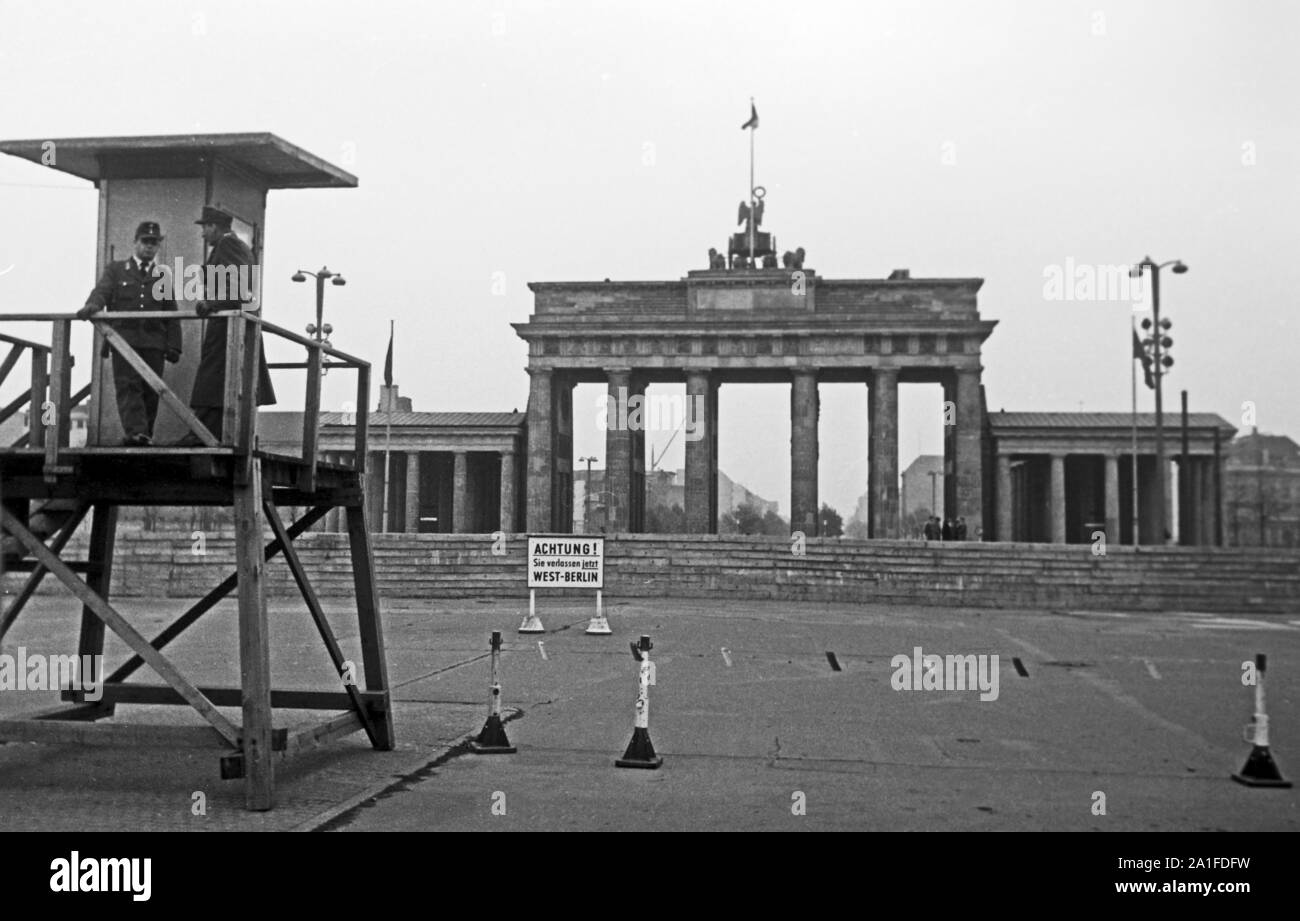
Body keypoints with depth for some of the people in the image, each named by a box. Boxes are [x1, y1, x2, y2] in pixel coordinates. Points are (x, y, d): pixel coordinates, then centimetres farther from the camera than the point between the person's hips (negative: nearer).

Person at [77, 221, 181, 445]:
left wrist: (174, 346, 4)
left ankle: (145, 434, 3)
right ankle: (135, 431, -27)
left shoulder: (162, 277, 20)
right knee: (128, 386, -15)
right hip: (124, 338, -2)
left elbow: (171, 314, 16)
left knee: (150, 391, -2)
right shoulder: (115, 270, 16)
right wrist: (93, 305, -25)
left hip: (154, 341, 2)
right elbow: (101, 291, 0)